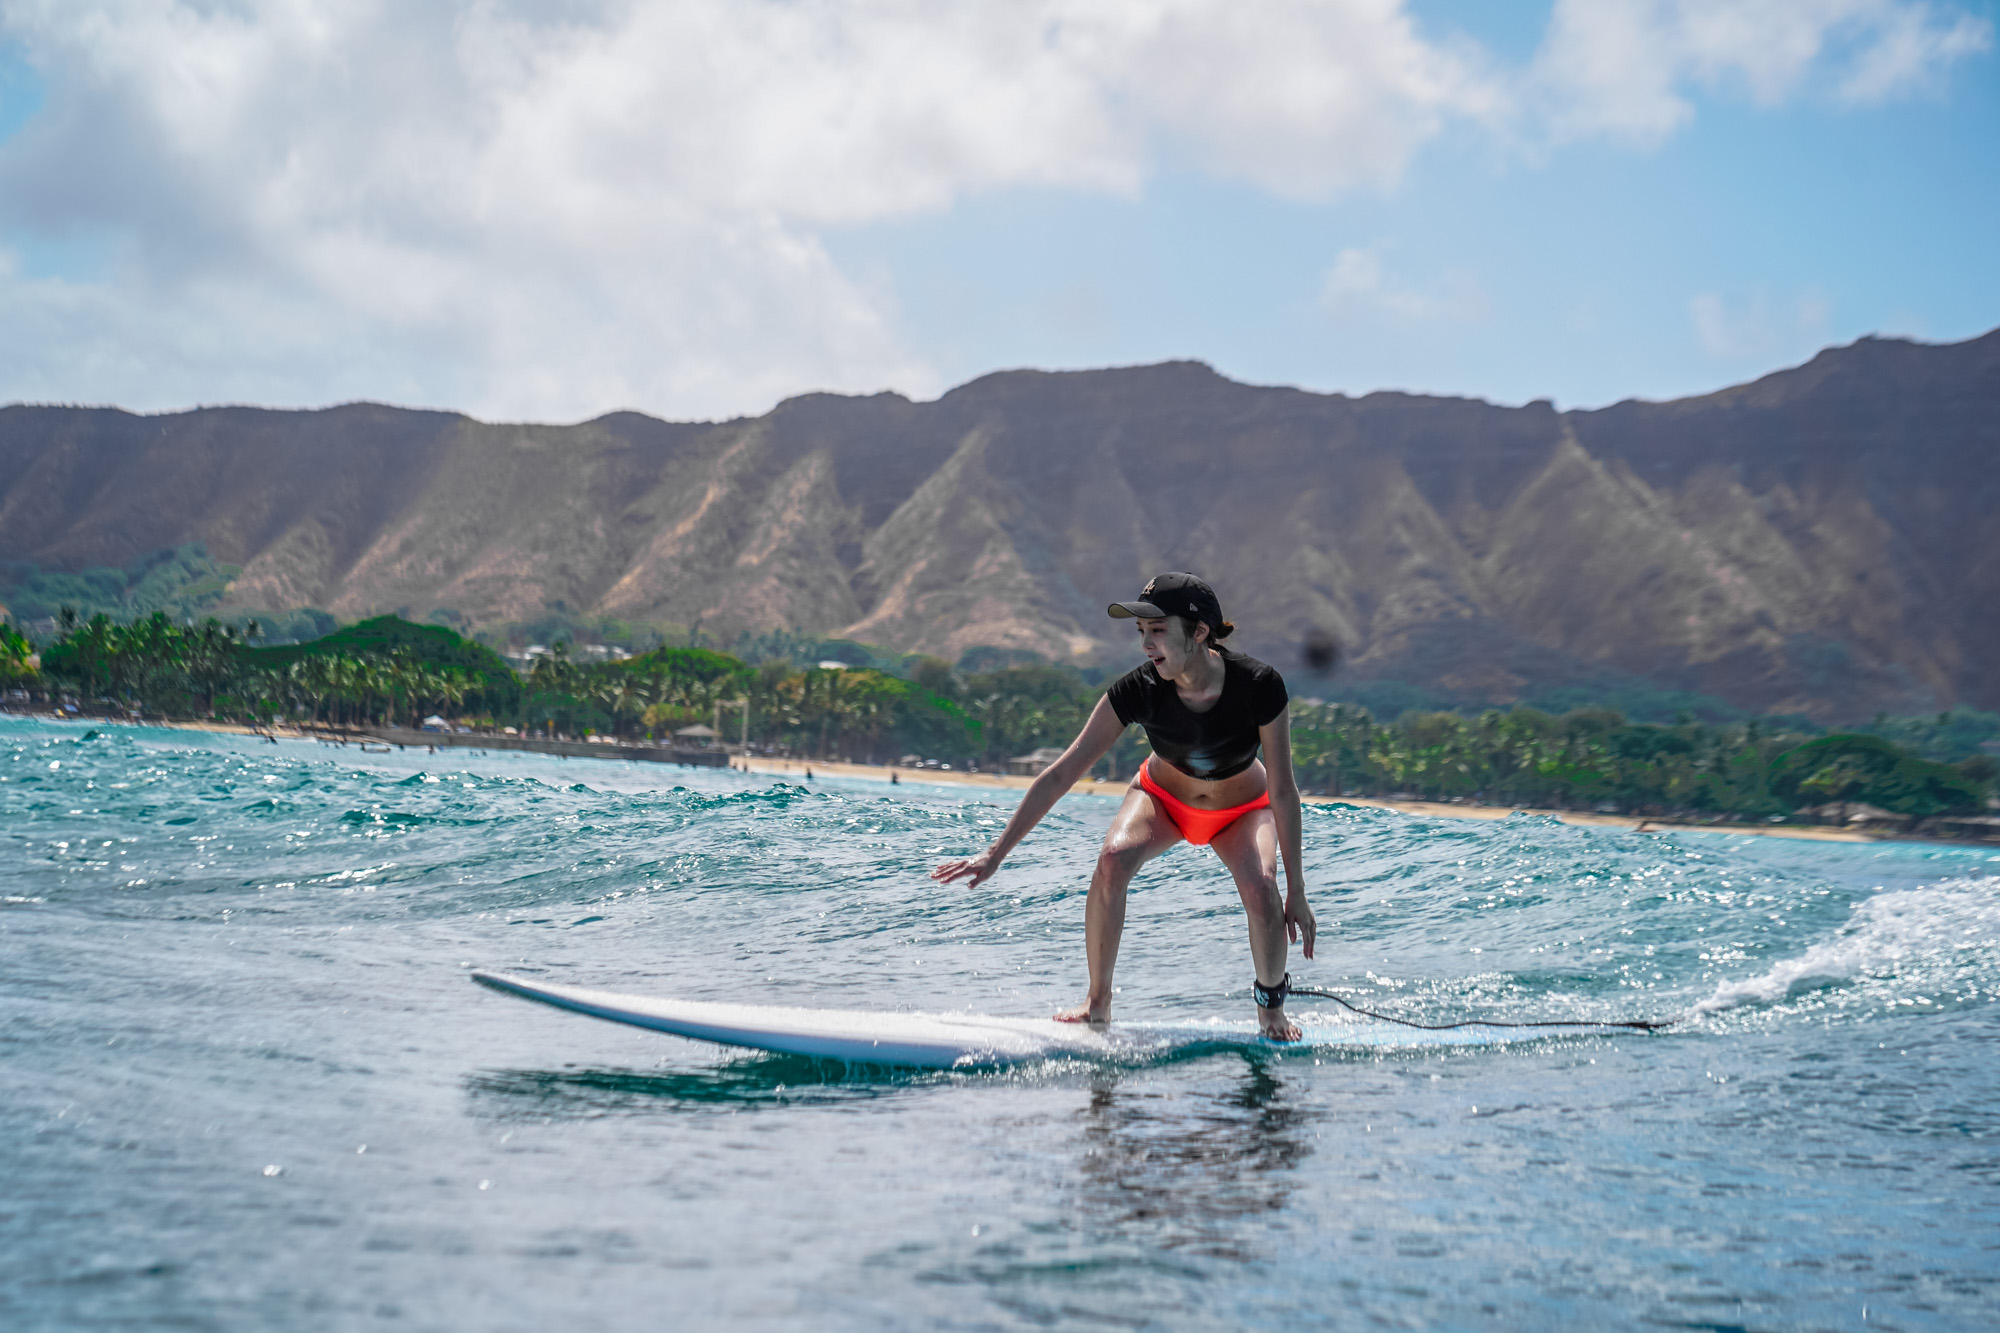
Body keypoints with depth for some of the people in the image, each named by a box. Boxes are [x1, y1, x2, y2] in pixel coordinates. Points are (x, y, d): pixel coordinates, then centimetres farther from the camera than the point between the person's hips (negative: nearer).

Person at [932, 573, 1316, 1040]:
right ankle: (1097, 1003, -12)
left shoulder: (1258, 686, -33)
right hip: (1163, 796, 1)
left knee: (1260, 887, -30)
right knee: (1114, 859, -30)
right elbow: (1061, 774, -27)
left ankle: (1271, 1007, 0)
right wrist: (996, 853, -29)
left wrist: (1296, 889, -24)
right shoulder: (1138, 690, -30)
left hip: (1243, 809, -1)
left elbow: (1283, 790, -25)